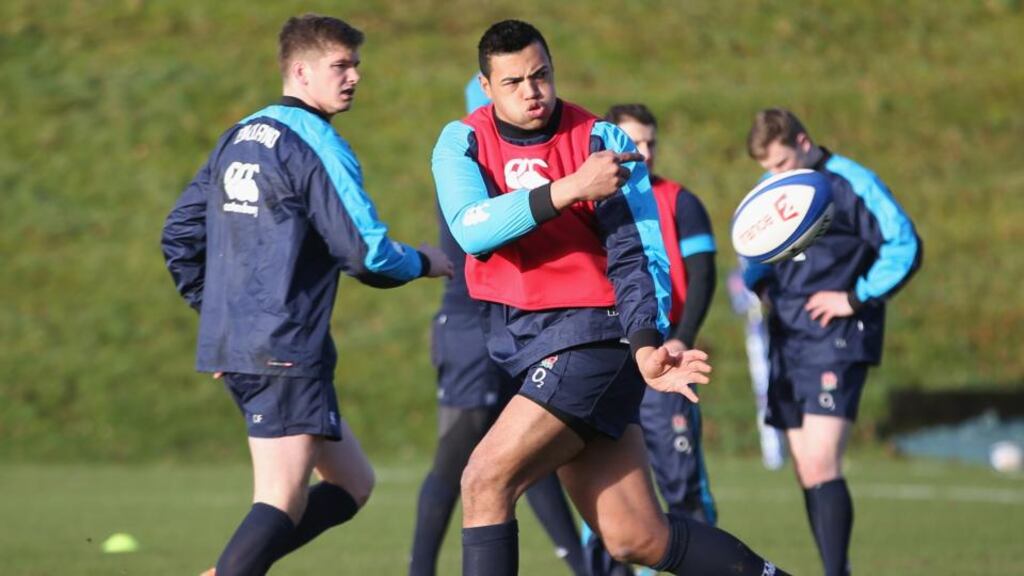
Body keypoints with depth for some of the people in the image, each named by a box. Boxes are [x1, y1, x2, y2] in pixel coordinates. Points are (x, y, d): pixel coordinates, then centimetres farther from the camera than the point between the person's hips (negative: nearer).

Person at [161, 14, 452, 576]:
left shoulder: (238, 137, 15)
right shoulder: (317, 146, -10)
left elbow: (180, 236, 18)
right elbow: (367, 253, -16)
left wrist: (216, 312, 26)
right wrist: (424, 262, 4)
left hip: (231, 345, 9)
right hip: (286, 355, -9)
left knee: (351, 482, 15)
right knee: (282, 504, -12)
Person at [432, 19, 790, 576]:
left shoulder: (602, 141, -5)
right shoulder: (463, 142, 2)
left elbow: (639, 251, -10)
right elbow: (471, 228, -16)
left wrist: (646, 344, -26)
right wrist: (568, 189, -26)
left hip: (592, 336, -4)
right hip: (519, 345, 4)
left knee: (485, 480, -18)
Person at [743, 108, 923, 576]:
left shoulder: (850, 183, -10)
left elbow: (905, 246, -13)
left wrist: (856, 298, -14)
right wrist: (757, 281, 6)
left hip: (836, 343, -7)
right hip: (786, 343, 7)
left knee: (820, 466, -19)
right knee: (807, 473, 8)